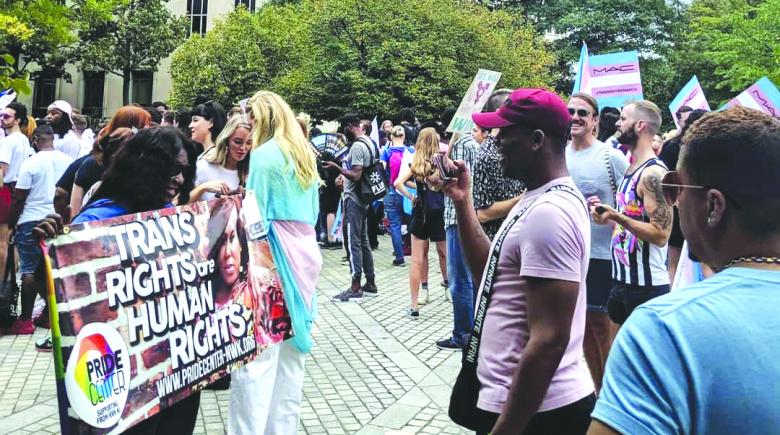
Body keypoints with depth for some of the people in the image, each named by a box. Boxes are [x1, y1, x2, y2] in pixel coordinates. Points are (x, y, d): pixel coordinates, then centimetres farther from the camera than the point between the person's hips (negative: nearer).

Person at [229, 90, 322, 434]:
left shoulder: (264, 155, -10)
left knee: (259, 353, -4)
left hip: (274, 252, -8)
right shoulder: (305, 154, 13)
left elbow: (255, 214, -11)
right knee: (291, 351, 14)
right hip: (304, 250, 8)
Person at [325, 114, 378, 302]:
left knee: (353, 242, -5)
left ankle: (355, 288, -1)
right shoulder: (370, 143, 12)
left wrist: (336, 167, -16)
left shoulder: (357, 146, -18)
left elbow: (356, 176, -24)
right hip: (363, 198, 10)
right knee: (363, 241, 14)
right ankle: (370, 284, 19)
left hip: (354, 199, -10)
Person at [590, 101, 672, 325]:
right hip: (623, 280, 9)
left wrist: (617, 216, -27)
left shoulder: (653, 173, -16)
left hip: (646, 285, -9)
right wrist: (609, 216, 8)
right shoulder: (631, 169, 13)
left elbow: (660, 234, -23)